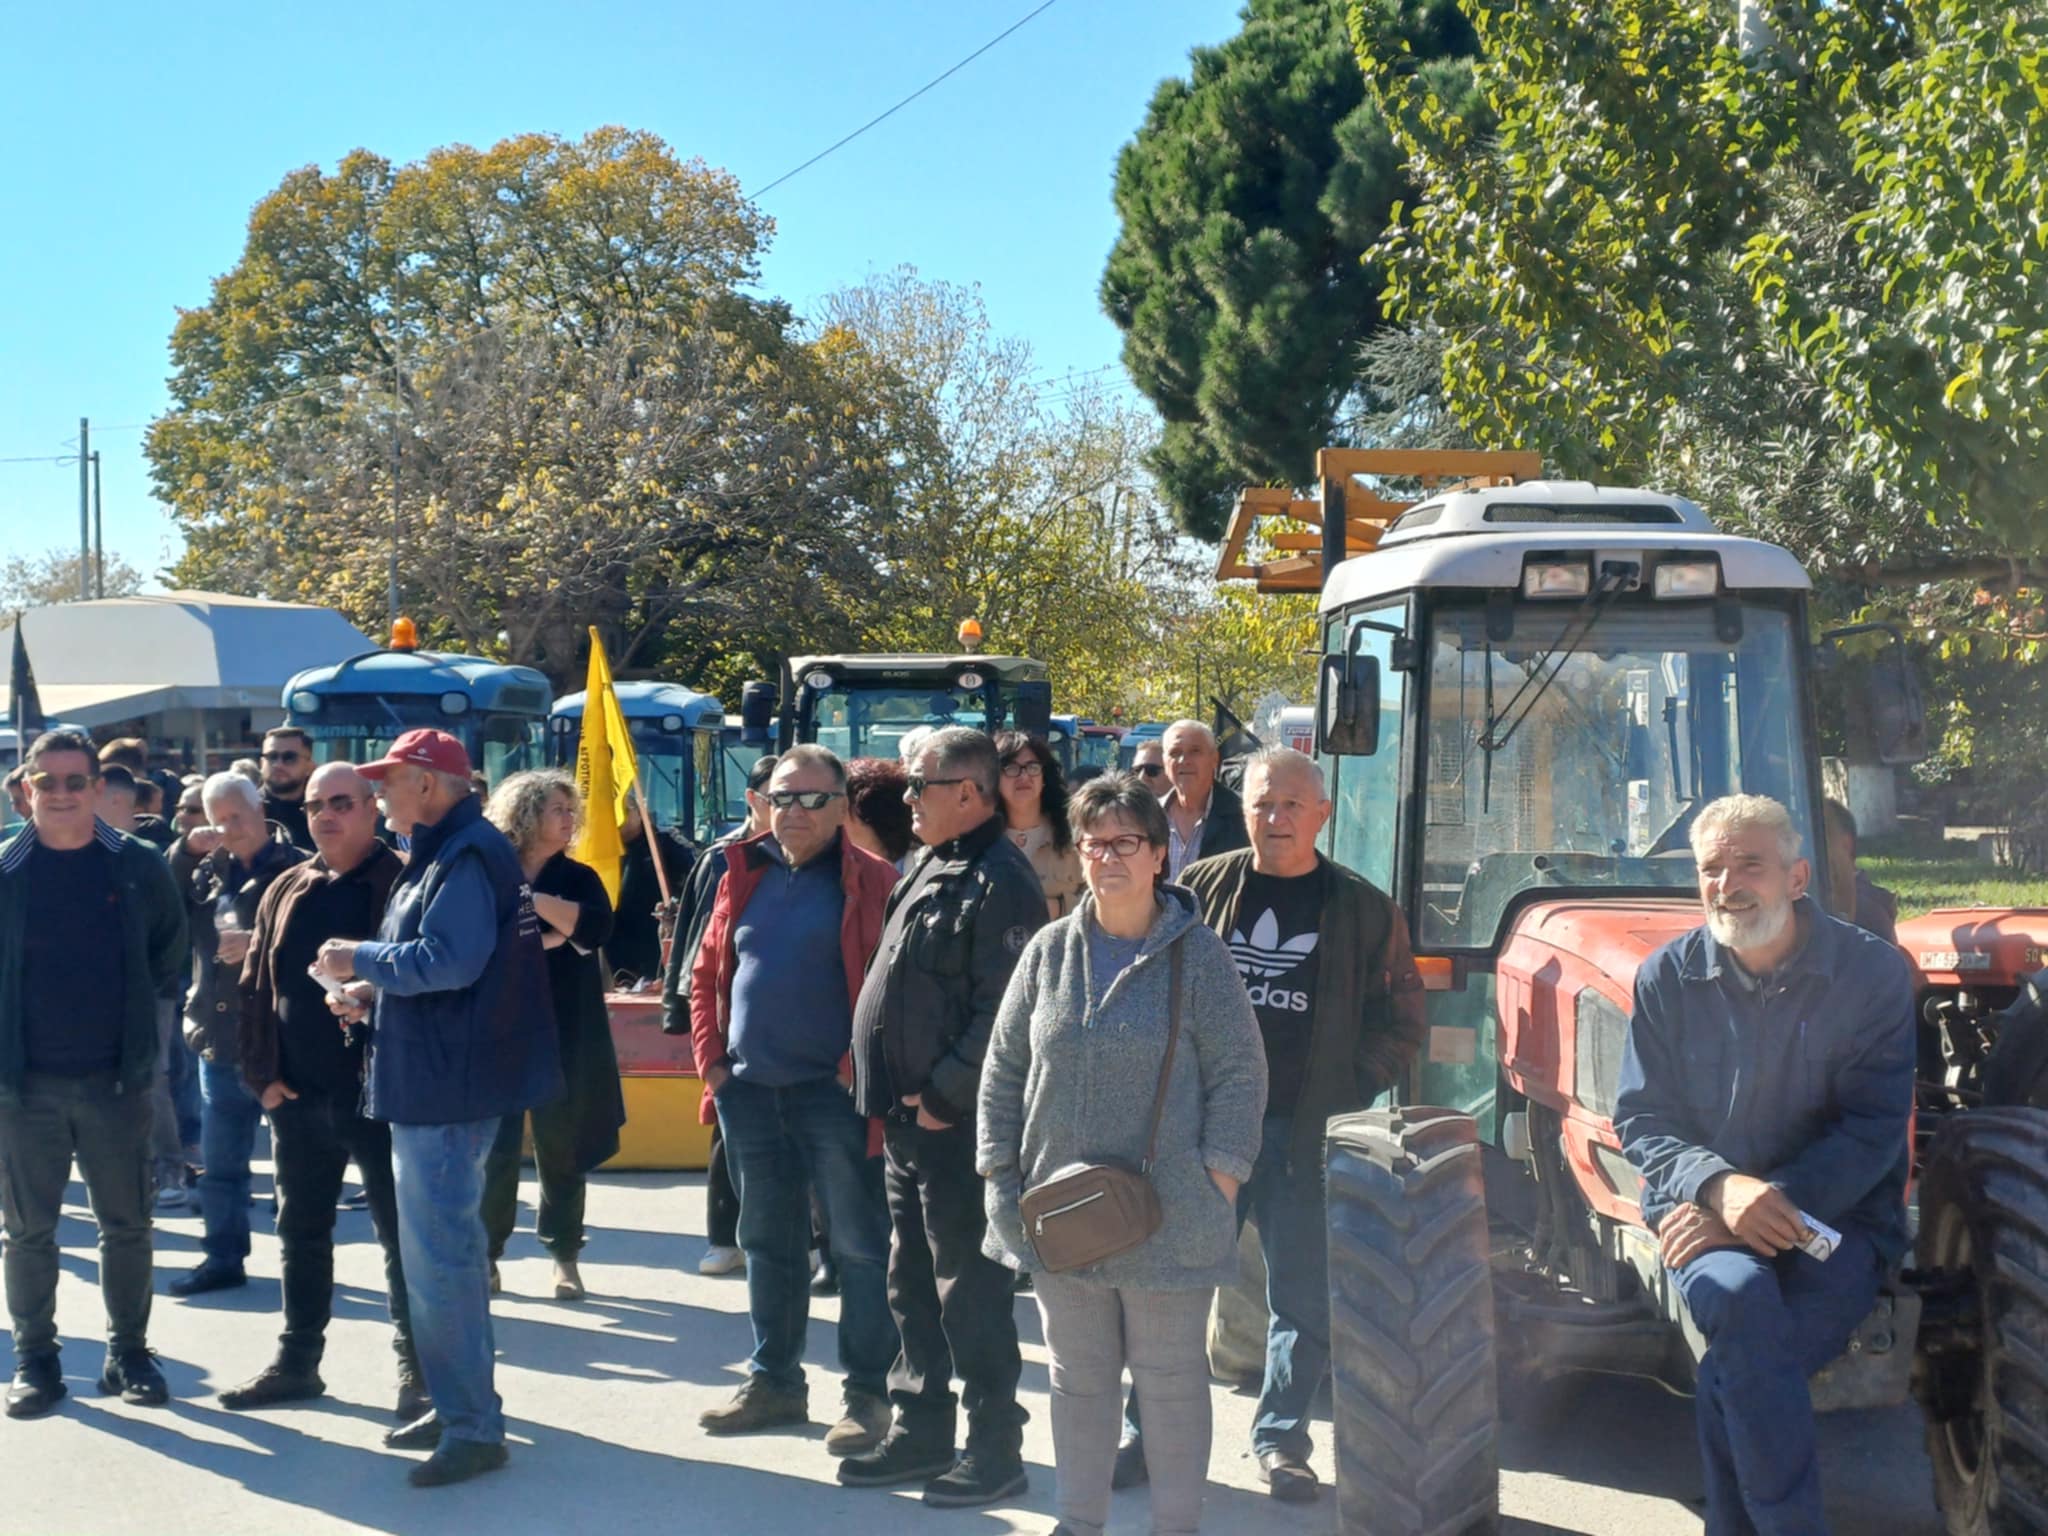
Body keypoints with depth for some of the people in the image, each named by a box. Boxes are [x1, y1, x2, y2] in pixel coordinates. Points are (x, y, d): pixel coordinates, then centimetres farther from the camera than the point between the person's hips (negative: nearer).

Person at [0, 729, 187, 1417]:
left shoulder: (137, 866, 0)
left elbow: (170, 945, 13)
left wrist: (143, 1010, 6)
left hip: (116, 1078, 1)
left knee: (127, 1225, 7)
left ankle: (128, 1353, 19)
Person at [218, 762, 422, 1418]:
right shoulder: (286, 893, 11)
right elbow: (256, 988, 11)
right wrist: (262, 1075, 3)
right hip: (298, 1095, 6)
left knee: (400, 1234, 2)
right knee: (301, 1233, 15)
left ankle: (416, 1367, 11)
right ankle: (296, 1361, 26)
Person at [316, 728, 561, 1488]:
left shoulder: (466, 857, -16)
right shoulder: (439, 854, 17)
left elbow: (450, 961, -26)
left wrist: (362, 960, -14)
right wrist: (373, 993, 9)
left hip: (448, 1086, -11)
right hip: (428, 1082, 11)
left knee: (441, 1254, -8)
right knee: (440, 1247, 17)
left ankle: (473, 1427, -3)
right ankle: (457, 1406, 27)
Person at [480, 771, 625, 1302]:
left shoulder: (579, 878, 5)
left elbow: (596, 928, -15)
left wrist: (531, 899, -20)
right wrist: (542, 941, -15)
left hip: (564, 1036, 1)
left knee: (562, 1149, 6)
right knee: (495, 1148, -1)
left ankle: (565, 1257, 15)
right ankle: (486, 1254, 11)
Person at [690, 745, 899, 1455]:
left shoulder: (871, 882, -6)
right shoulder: (744, 876, 11)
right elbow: (706, 974, 16)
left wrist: (860, 1068, -16)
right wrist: (710, 1056, 6)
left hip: (833, 1093, -6)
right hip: (748, 1091, 6)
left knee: (859, 1246, 0)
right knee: (768, 1242, 16)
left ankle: (868, 1395, 8)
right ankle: (773, 1380, 28)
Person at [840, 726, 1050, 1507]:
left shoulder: (999, 883, -16)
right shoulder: (931, 868, 15)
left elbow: (1005, 1012, -23)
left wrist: (945, 1095, -20)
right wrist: (893, 1093, 14)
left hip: (956, 1123, -10)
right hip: (909, 1119, 10)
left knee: (968, 1288, -3)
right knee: (912, 1286, 16)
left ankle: (995, 1450, 7)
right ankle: (920, 1434, 26)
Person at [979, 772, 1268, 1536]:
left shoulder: (1197, 955, -6)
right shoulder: (1049, 952, 5)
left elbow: (1240, 1075, -5)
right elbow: (1004, 1070, 10)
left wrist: (1216, 1182, -11)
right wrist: (1001, 1173, 4)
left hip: (1168, 1216, -4)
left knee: (1171, 1380, 6)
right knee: (1078, 1377, 15)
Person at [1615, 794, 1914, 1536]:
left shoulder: (1872, 973, -3)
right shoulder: (1668, 977, 3)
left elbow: (1872, 1130, -8)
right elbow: (1642, 1120, 2)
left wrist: (1774, 1205, -21)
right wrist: (1720, 1188, -19)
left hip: (1837, 1217, -1)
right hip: (1705, 1210, 2)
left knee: (1737, 1373, -31)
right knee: (1740, 1297, -35)